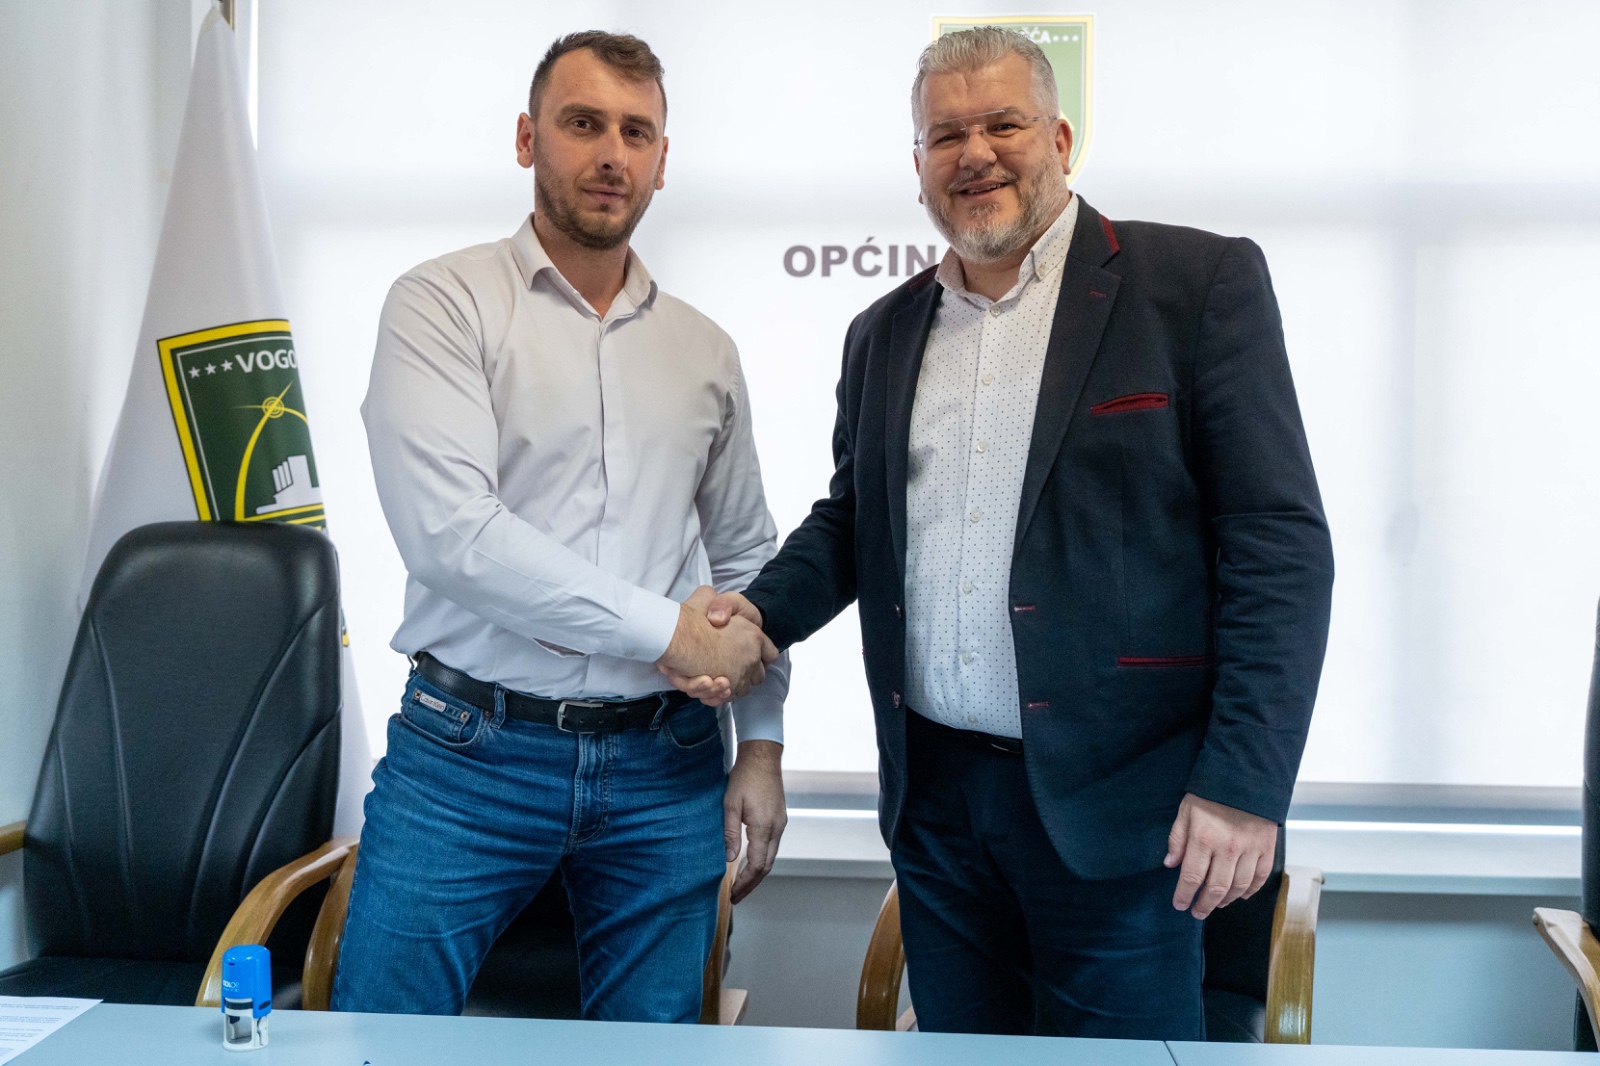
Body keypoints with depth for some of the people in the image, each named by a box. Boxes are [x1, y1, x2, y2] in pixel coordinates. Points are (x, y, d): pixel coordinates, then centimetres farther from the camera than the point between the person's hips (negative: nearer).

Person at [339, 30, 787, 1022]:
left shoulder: (705, 349, 12)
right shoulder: (444, 303, -3)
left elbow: (745, 558, 18)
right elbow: (449, 529, -16)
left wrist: (762, 741, 9)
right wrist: (668, 630, -14)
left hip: (663, 766, 4)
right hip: (471, 753, -3)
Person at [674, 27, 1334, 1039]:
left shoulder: (1199, 282, -4)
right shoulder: (885, 332, 13)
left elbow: (1278, 542, -9)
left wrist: (1245, 783, -15)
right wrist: (762, 610, 1)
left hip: (1110, 801, -5)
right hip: (934, 795, 5)